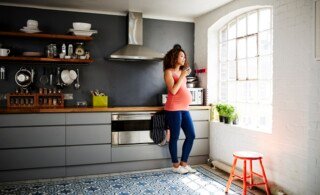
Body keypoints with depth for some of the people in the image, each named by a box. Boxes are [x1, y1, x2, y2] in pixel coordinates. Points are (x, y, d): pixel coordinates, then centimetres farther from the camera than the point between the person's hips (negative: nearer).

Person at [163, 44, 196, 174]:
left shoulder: (181, 71, 17)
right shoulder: (169, 72, -5)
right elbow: (173, 90, -16)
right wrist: (182, 76, -12)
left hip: (184, 108, 8)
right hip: (174, 109, -8)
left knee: (191, 135, 8)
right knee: (175, 137, 1)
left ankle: (184, 163, 19)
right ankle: (175, 165, 14)